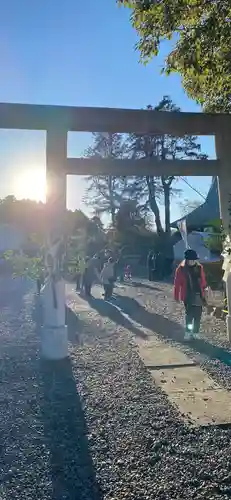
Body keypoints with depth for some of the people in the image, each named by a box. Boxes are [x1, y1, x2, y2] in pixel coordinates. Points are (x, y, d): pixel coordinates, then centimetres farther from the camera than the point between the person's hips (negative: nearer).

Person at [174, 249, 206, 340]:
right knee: (189, 314, -10)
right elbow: (177, 284, -2)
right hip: (188, 295, -3)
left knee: (197, 315, 6)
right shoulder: (181, 269, -4)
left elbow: (203, 281, 10)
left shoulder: (199, 268, 6)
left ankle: (195, 333, 18)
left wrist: (204, 293, 8)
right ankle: (188, 333, 0)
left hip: (199, 295, 3)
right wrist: (176, 297, -3)